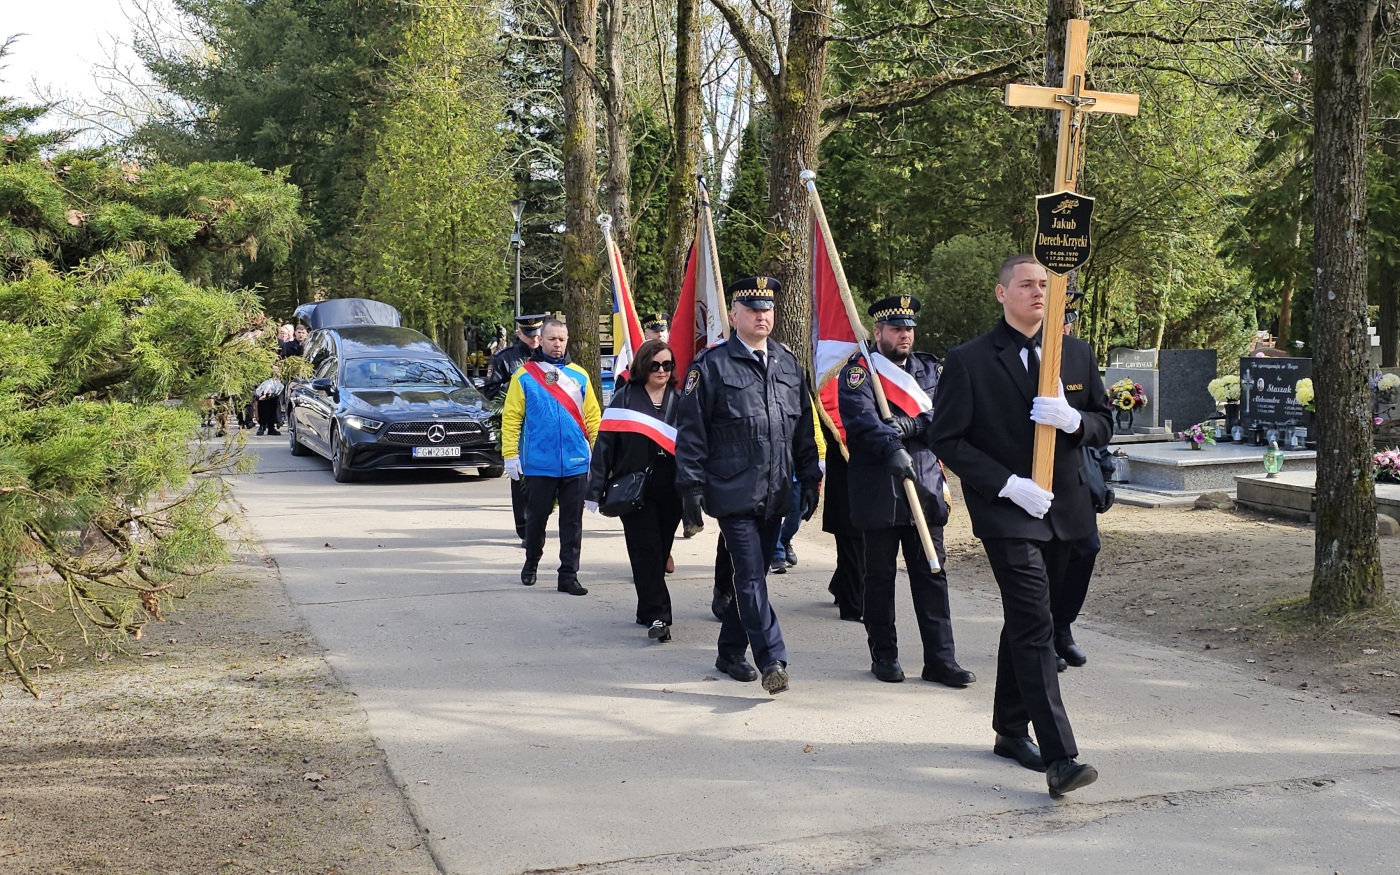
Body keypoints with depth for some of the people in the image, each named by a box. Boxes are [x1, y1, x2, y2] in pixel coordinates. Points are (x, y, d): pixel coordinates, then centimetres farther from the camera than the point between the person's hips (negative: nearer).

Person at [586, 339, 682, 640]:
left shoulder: (680, 401, 9)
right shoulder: (624, 398, 2)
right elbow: (604, 444, 0)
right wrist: (595, 489, -4)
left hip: (670, 491, 3)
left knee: (660, 552, 9)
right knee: (646, 550, -8)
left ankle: (648, 611, 23)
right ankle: (658, 615, -9)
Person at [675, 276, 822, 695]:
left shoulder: (788, 363, 13)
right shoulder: (712, 365, -4)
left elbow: (804, 426, 18)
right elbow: (691, 432, -5)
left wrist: (810, 478, 13)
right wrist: (691, 489, -9)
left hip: (774, 495, 6)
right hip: (732, 494, -6)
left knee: (753, 574, 12)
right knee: (750, 576, -10)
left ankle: (731, 652, 26)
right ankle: (773, 660, -11)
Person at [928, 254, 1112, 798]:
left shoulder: (1077, 355, 9)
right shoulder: (968, 361, -6)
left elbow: (1104, 425, 12)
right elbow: (947, 440, -7)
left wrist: (1073, 420, -12)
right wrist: (1007, 484, -17)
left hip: (1061, 509, 6)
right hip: (1006, 513, -5)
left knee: (1024, 623, 17)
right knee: (1034, 628, -14)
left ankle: (1011, 730, 32)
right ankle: (1059, 758, -16)